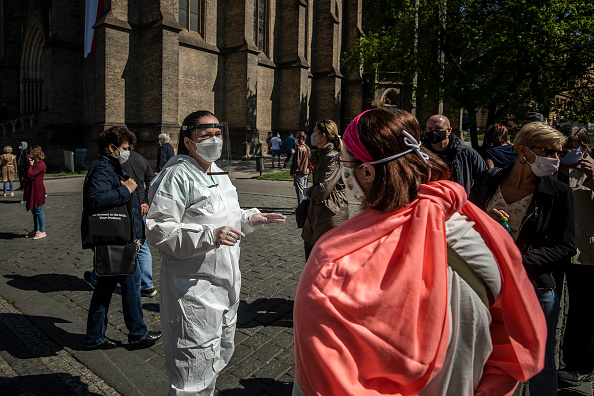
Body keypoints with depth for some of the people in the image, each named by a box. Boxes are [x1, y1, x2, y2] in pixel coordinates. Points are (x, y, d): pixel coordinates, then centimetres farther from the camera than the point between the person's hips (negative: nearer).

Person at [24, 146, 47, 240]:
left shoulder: (41, 164, -15)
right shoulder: (34, 163, 16)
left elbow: (30, 175, -22)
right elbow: (27, 176, 22)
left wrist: (31, 165, -11)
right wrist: (26, 178, 2)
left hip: (38, 191, -10)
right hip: (32, 190, 10)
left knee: (39, 211, -4)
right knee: (34, 211, 15)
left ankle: (42, 231, 4)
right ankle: (36, 230, 25)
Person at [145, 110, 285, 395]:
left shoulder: (219, 174, 13)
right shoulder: (177, 175, -16)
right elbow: (158, 231, -22)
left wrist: (250, 218, 9)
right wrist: (209, 236, -31)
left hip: (225, 285, 9)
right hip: (194, 291, -9)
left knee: (219, 357, 25)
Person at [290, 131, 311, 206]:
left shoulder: (299, 148, -16)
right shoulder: (307, 148, 12)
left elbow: (297, 161, -17)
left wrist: (294, 171, -11)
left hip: (299, 172, -9)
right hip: (306, 172, 9)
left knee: (300, 191, -5)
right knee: (304, 190, 15)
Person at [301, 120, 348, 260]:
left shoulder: (334, 158, -18)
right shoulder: (318, 155, 12)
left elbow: (323, 190, -25)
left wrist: (309, 192, -4)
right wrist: (313, 193, -3)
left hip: (330, 215, -9)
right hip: (316, 211, 9)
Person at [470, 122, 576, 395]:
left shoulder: (559, 193, -6)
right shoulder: (486, 182, -2)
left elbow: (565, 247, -7)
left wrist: (521, 259, -21)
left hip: (535, 292, -1)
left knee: (541, 365, 14)